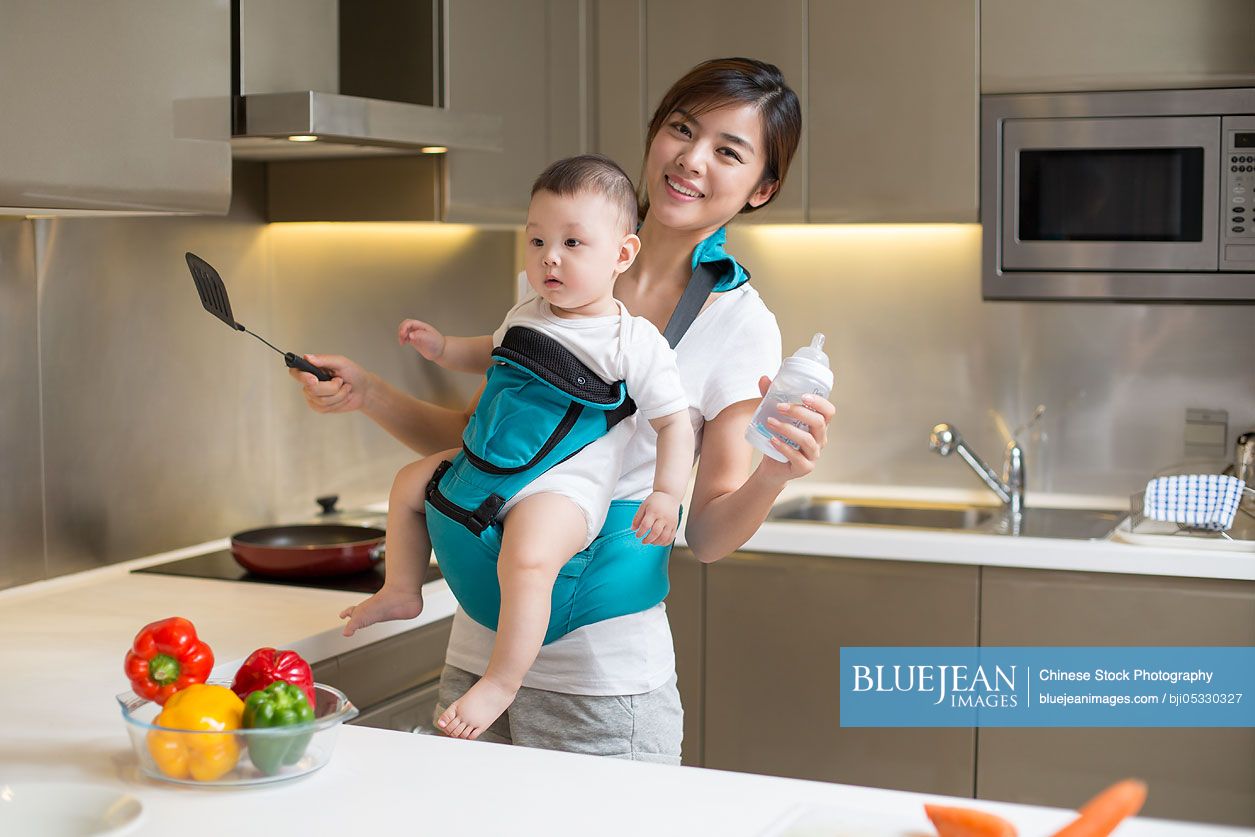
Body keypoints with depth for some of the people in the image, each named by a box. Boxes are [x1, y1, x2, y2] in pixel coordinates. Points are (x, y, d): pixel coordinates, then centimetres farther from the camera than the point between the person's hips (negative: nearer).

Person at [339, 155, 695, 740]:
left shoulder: (636, 343, -12)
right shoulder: (527, 315, 9)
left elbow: (674, 422, -9)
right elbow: (494, 355, 31)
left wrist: (667, 494, -21)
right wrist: (443, 349, 14)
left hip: (561, 484, -8)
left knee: (526, 560, -35)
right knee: (409, 483, 20)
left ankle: (500, 682, -24)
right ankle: (402, 591, 35)